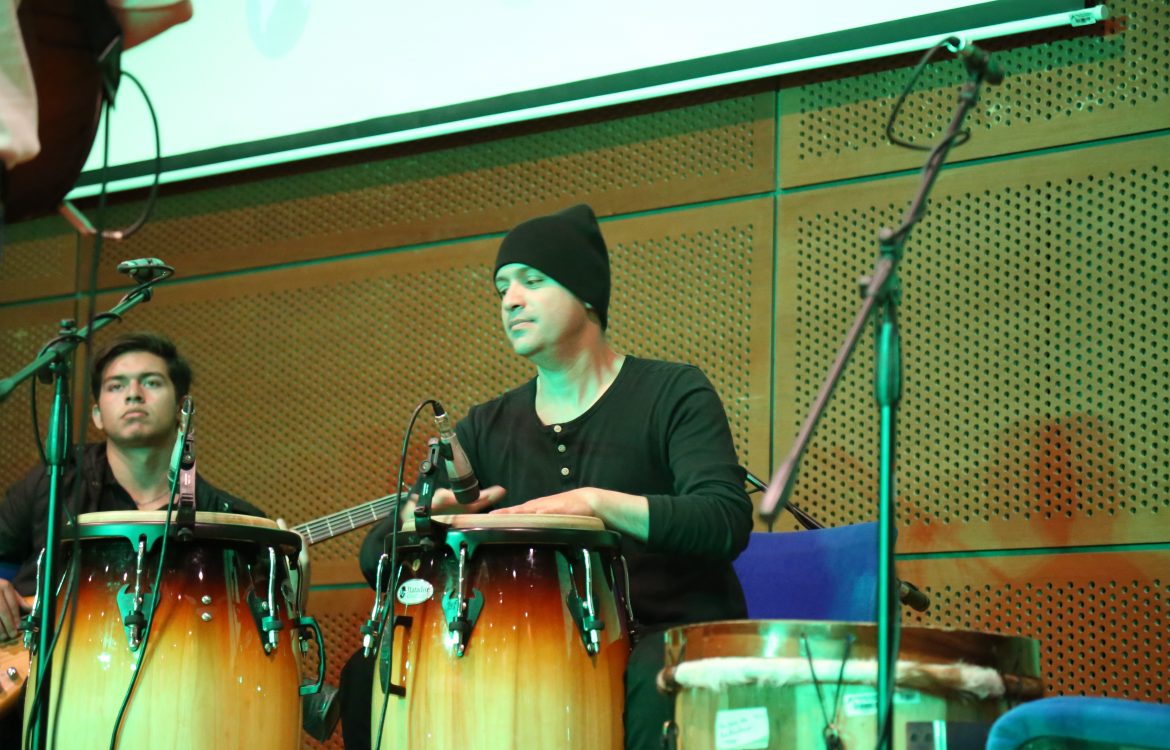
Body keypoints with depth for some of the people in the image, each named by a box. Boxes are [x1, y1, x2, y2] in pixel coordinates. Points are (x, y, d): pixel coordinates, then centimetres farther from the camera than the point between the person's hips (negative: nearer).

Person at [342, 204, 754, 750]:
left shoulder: (673, 396, -1)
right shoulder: (487, 429, 13)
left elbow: (728, 520, -17)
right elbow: (378, 554, 9)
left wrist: (598, 502, -31)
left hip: (676, 640, -5)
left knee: (656, 684, -40)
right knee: (372, 672, -14)